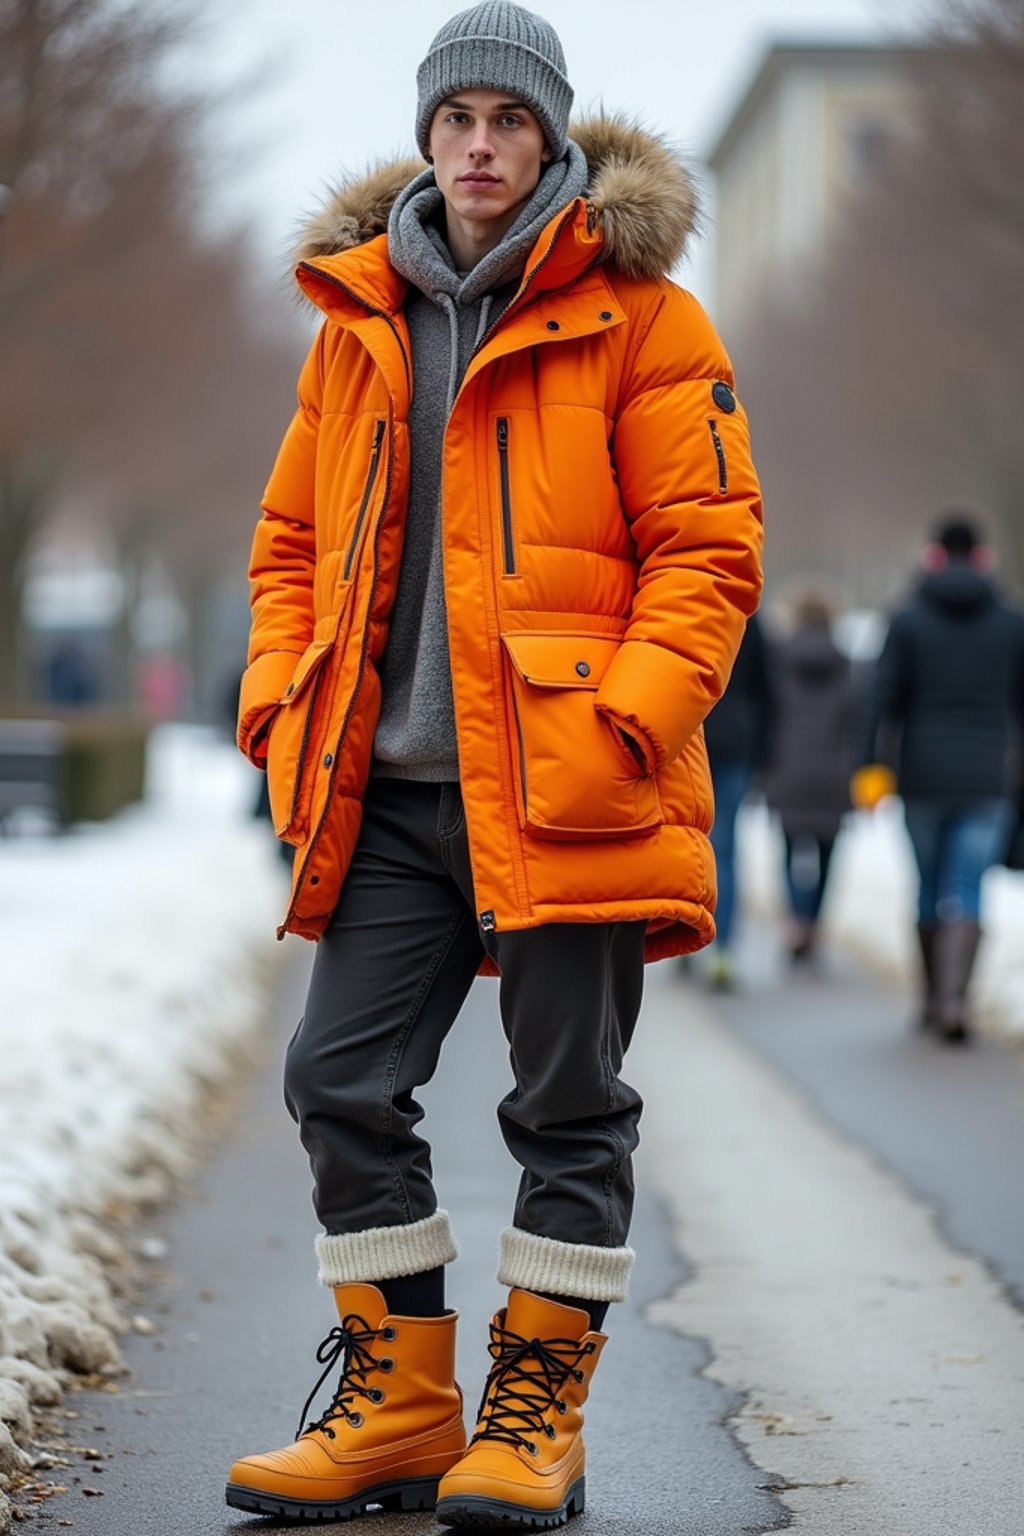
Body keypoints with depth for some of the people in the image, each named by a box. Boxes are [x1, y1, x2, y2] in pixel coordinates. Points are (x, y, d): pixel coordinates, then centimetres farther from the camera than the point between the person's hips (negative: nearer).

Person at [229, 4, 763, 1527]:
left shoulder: (634, 316, -2)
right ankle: (398, 1400, 17)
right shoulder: (357, 319, 13)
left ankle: (538, 1410, 16)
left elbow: (706, 543, -5)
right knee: (342, 1078, 4)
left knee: (568, 1102, 3)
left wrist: (621, 721, -16)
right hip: (390, 790, 5)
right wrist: (281, 705, 5)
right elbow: (294, 538, 19)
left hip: (565, 787, -5)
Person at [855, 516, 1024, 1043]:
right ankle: (954, 996, -22)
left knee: (930, 885, 15)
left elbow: (883, 697, -7)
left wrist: (869, 765, -6)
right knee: (966, 890, -3)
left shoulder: (909, 619, 0)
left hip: (922, 776, 0)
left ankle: (933, 996, 24)